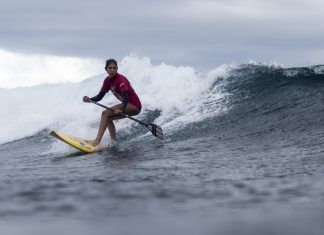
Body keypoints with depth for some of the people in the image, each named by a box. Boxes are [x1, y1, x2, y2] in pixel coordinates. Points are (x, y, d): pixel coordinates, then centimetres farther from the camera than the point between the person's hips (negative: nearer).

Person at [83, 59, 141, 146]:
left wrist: (122, 109, -49)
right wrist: (89, 99, -10)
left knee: (106, 113, -20)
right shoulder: (108, 80, 5)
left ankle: (97, 141, -28)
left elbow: (126, 96, -33)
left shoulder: (121, 79, -19)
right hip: (127, 105, 9)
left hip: (134, 106, -9)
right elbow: (100, 96, 8)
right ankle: (114, 142, 12)